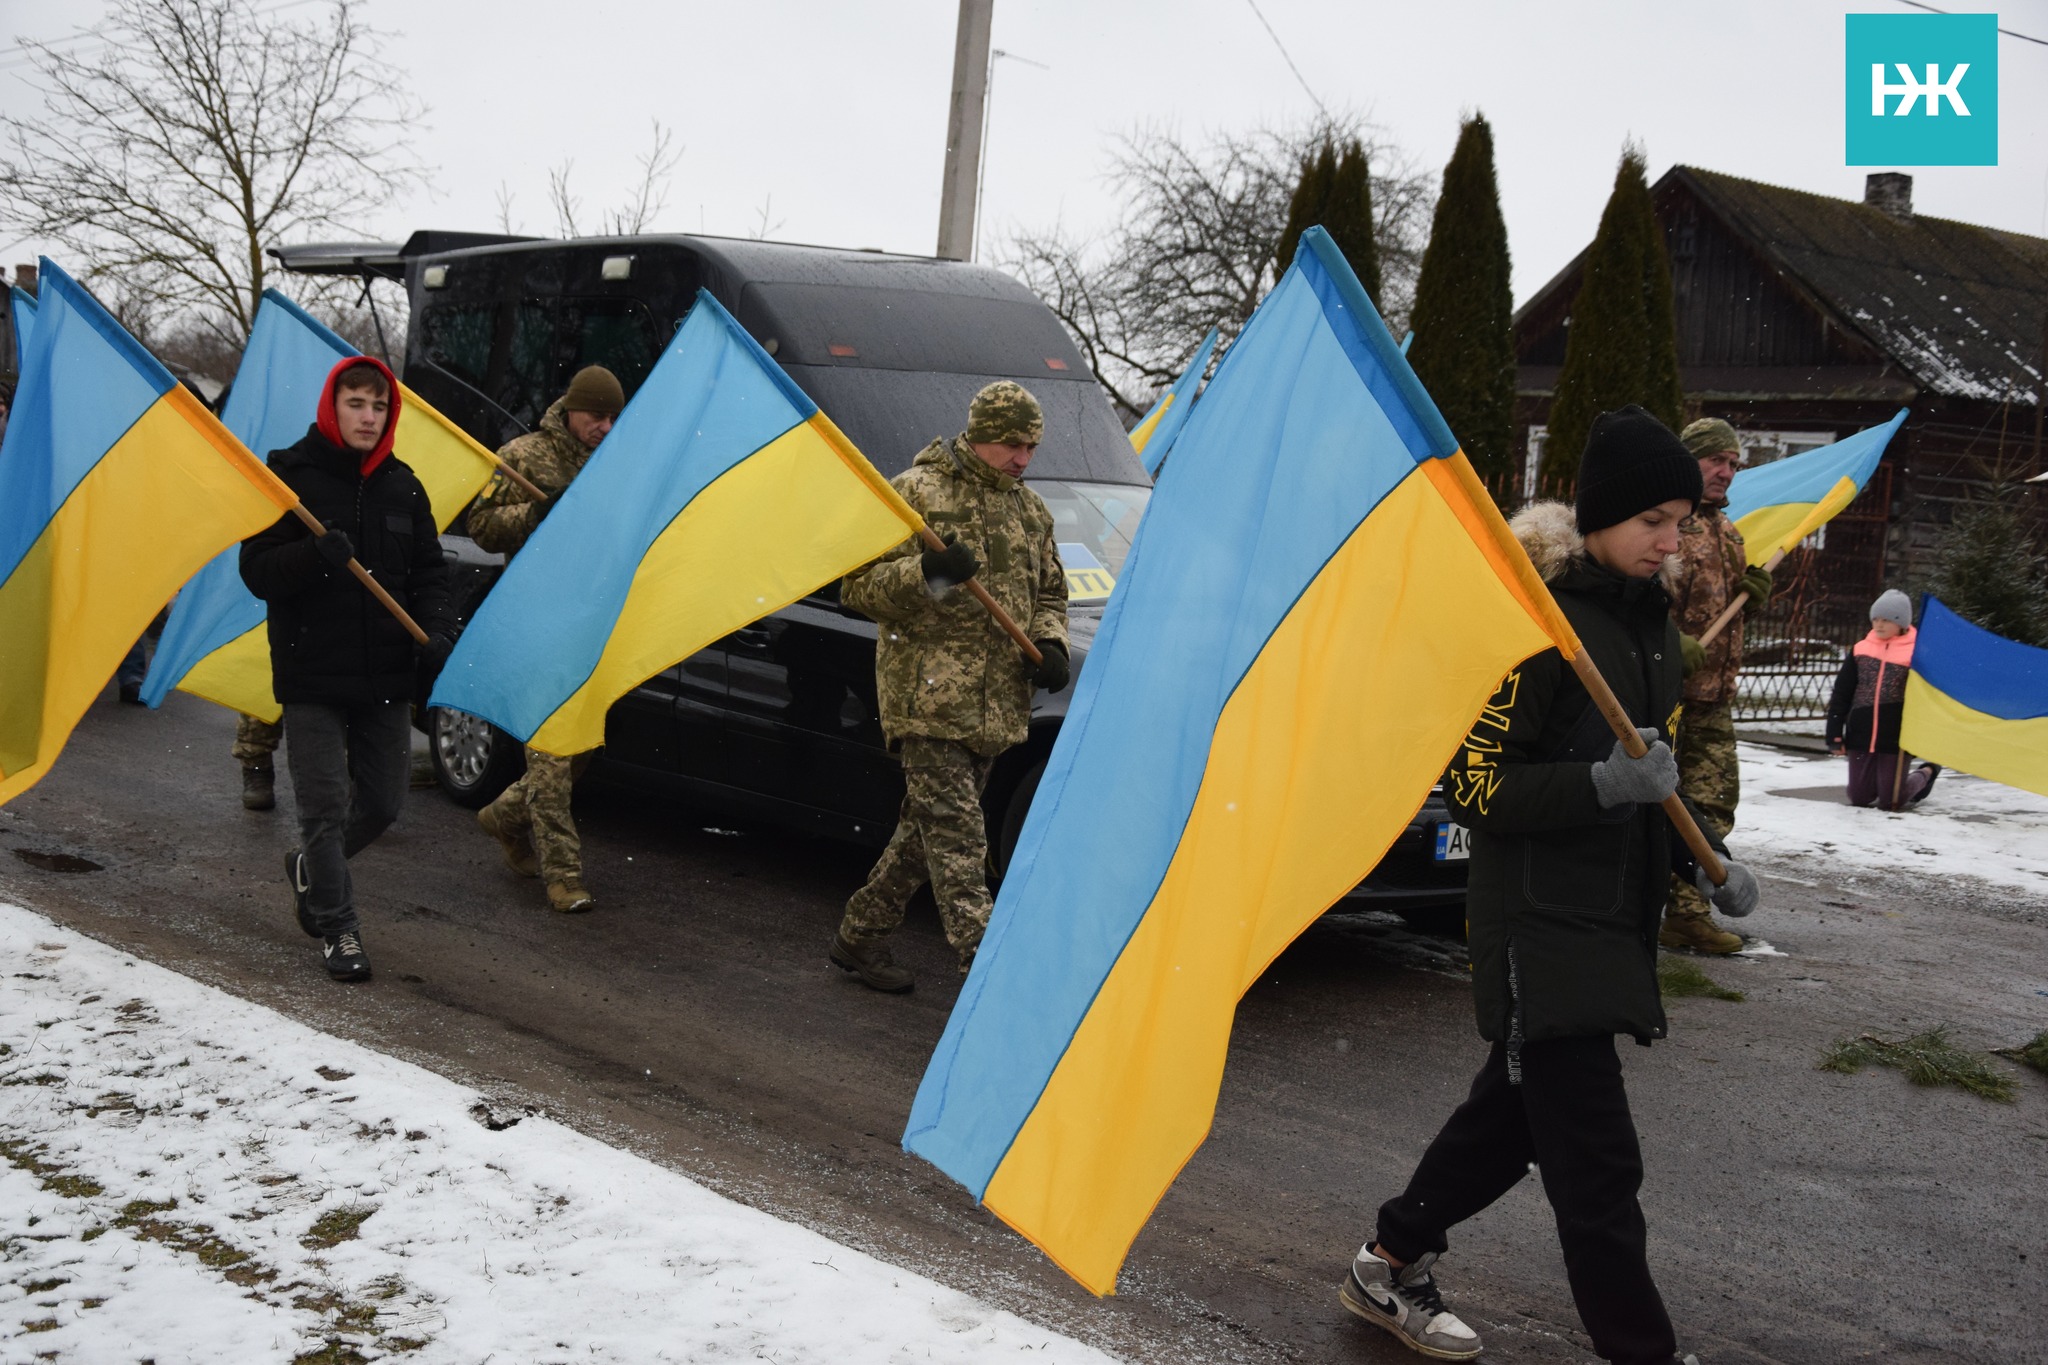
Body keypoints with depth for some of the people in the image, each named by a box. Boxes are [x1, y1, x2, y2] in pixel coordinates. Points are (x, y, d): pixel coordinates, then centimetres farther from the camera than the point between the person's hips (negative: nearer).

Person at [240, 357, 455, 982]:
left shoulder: (403, 485, 9)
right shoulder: (291, 477, -4)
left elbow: (429, 570, 12)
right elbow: (258, 571, -9)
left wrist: (436, 627, -6)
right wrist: (314, 555, -27)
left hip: (385, 674, 5)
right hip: (312, 676, -4)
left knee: (382, 801, 11)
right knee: (326, 804, -5)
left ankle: (309, 867, 38)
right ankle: (337, 929, 8)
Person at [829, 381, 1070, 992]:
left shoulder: (1031, 511, 16)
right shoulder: (916, 493, -4)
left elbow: (1050, 594, 27)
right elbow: (859, 585, -8)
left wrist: (1050, 644, 5)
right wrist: (925, 573, -25)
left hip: (996, 703, 7)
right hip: (926, 694, -7)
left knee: (927, 826, 13)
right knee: (955, 833, -13)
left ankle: (860, 936, 27)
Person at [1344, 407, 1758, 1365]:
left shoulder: (1649, 620, 11)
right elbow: (1473, 785, -16)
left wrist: (1704, 861, 8)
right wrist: (1602, 784, -27)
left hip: (1614, 920, 9)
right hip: (1542, 928, -9)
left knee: (1513, 1116, 18)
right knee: (1596, 1162, -5)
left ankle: (1389, 1269, 33)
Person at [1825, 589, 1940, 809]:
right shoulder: (1861, 650, 5)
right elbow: (1841, 695, 8)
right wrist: (1835, 734, 3)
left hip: (1896, 740, -4)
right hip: (1861, 738, 4)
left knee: (1890, 802, 1)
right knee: (1859, 797, 8)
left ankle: (1925, 774, 28)